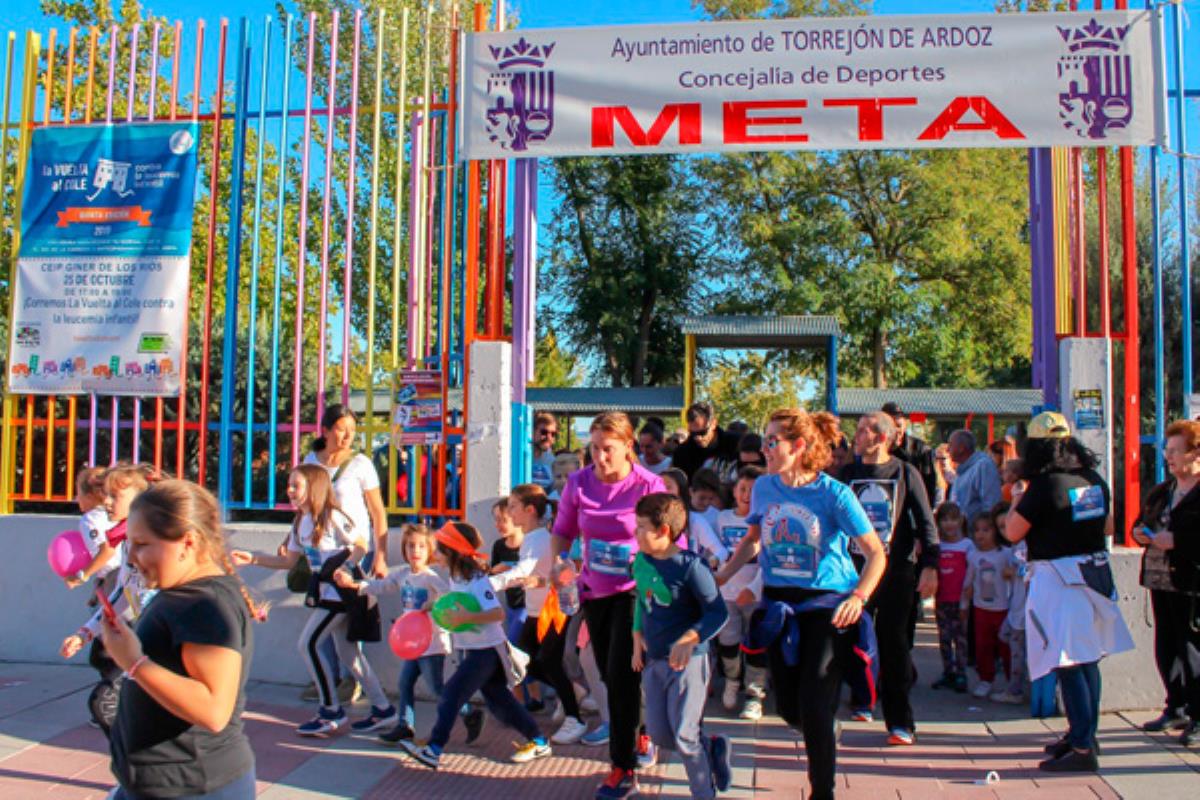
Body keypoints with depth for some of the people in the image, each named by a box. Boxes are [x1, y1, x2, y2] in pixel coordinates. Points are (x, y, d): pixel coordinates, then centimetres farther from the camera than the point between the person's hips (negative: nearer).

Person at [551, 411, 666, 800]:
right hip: (594, 591, 5)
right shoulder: (578, 483, -7)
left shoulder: (649, 486, -18)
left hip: (633, 591, -5)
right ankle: (638, 734, 42)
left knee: (621, 676, -8)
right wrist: (558, 563, -10)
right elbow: (563, 531, 6)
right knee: (610, 676, 16)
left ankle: (623, 768, 6)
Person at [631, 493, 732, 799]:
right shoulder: (640, 562, 2)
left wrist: (690, 639, -30)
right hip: (653, 660, 7)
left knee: (684, 735, -3)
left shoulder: (690, 565, -19)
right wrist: (638, 638, 8)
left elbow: (717, 612, -18)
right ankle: (712, 747, 31)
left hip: (688, 660, -7)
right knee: (658, 733, 8)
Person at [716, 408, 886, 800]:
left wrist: (858, 598, -25)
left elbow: (876, 553, -10)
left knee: (814, 708, -7)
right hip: (778, 606, 5)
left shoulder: (834, 493, -14)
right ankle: (822, 737, 45)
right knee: (788, 708, 10)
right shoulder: (764, 487, -1)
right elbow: (753, 539, 15)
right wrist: (720, 576, 6)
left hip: (826, 605, -4)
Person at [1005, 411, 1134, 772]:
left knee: (1068, 663, -5)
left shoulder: (1044, 485, -17)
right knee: (1087, 658, 16)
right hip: (1095, 573, 8)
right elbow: (1108, 527, 21)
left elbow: (1012, 532, -11)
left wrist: (1017, 500, 4)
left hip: (1058, 577, -8)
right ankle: (1083, 734, 29)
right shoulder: (1095, 480, 7)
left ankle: (1082, 748, -4)